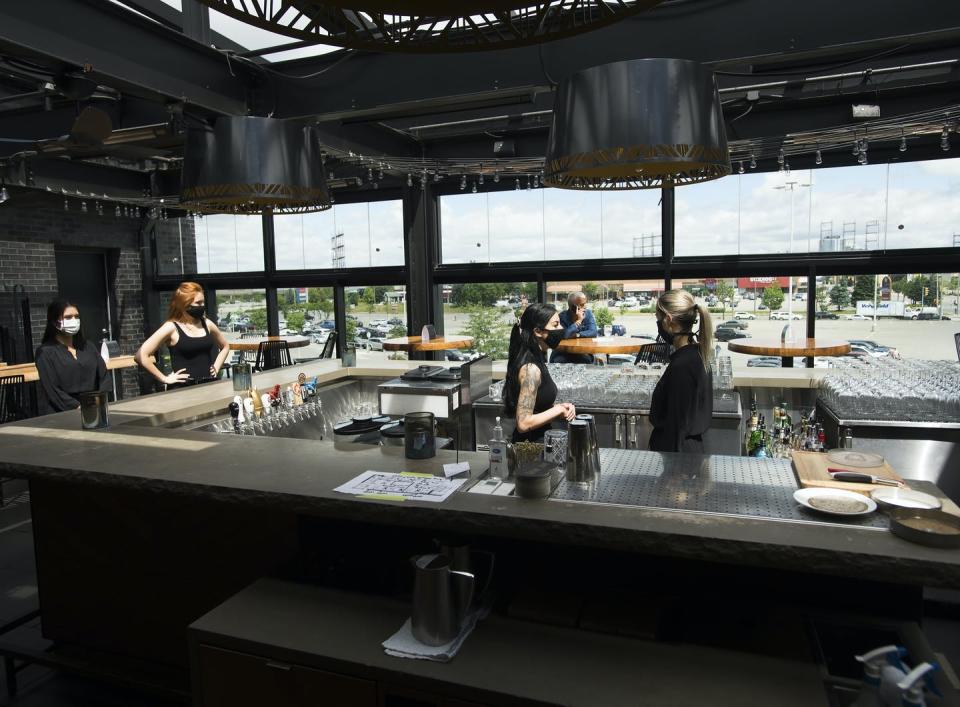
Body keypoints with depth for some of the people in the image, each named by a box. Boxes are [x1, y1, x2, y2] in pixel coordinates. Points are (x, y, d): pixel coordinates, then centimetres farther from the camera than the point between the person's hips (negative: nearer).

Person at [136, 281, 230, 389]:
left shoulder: (207, 324, 7)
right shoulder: (171, 327, -7)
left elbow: (225, 346, 25)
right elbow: (141, 356, -13)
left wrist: (216, 367, 10)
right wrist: (164, 379, -11)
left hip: (209, 385, 4)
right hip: (183, 387, -4)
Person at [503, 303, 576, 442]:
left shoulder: (536, 359, 5)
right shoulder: (530, 368, -22)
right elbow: (524, 423, -25)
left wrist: (558, 406, 0)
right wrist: (558, 410, -15)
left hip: (540, 438, 9)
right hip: (531, 443, -9)